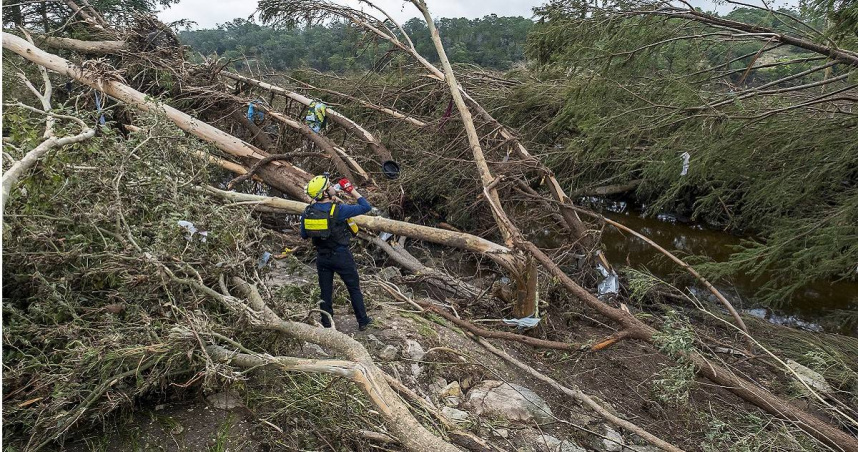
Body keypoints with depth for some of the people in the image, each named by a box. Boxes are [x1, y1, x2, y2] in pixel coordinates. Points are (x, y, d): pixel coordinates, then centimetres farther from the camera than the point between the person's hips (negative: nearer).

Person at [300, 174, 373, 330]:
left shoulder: (307, 212, -7)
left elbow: (304, 235, 6)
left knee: (326, 292, 15)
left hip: (322, 257, 4)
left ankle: (326, 325, 24)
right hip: (341, 256, -4)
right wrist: (352, 190, -9)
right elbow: (366, 207, -17)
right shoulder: (338, 210, -23)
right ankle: (363, 321, 23)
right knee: (354, 289, 13)